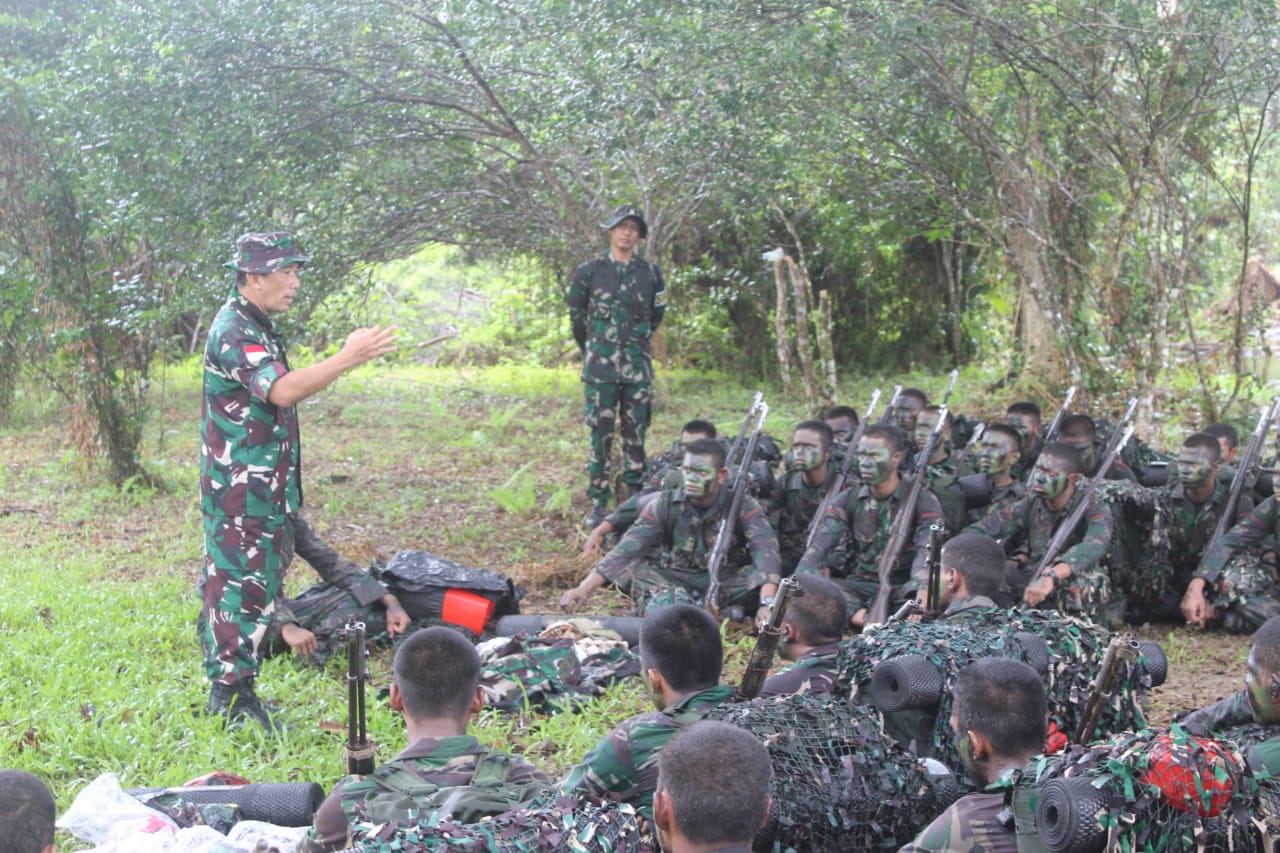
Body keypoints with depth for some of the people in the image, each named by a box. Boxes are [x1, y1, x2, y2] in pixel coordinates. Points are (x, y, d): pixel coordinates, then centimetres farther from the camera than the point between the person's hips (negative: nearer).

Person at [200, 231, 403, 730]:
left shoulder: (257, 328, 16)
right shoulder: (234, 331, -18)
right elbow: (282, 390, -32)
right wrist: (349, 358, -33)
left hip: (261, 486, 10)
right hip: (241, 488, -10)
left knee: (238, 584, 14)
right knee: (243, 584, -7)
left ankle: (230, 689, 21)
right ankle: (232, 695, -2)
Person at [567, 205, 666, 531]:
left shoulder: (651, 273, 5)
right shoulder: (589, 271, 0)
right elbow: (576, 314, 10)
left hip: (639, 369, 2)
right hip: (600, 369, -2)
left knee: (636, 436, 5)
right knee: (601, 436, 0)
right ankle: (599, 504, 4)